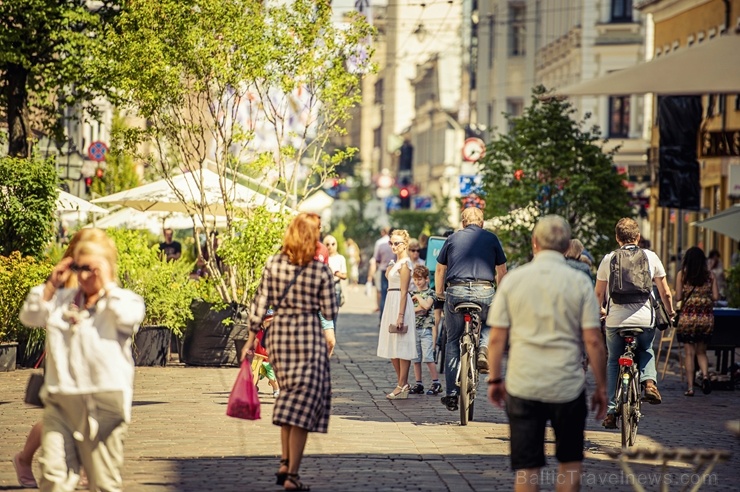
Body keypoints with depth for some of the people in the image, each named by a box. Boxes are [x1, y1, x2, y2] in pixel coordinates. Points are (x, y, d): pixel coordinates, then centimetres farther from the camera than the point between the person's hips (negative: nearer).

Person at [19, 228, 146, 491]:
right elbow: (29, 317, 13)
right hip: (59, 401, 4)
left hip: (102, 402, -4)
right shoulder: (62, 299, 16)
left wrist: (107, 284, -9)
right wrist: (52, 283, 6)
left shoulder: (124, 300, 2)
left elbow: (127, 319, -18)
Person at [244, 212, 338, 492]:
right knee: (304, 401, -1)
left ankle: (284, 463, 20)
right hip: (310, 335, -3)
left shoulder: (272, 265, -2)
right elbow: (329, 312, -3)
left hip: (279, 333, 3)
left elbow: (260, 303, 0)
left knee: (288, 396, 20)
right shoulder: (321, 271, -8)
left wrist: (252, 338, 7)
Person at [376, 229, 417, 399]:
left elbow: (404, 291, -18)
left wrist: (401, 315, -21)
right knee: (392, 347, 13)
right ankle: (402, 383, 20)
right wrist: (390, 268, 11)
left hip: (401, 303, -10)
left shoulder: (405, 264, -13)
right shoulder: (397, 263, 16)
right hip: (391, 303, 10)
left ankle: (402, 385, -2)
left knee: (401, 346, -6)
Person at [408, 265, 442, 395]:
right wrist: (419, 308, -10)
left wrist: (418, 297, -7)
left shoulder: (431, 293, -1)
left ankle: (436, 383, -5)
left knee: (428, 357, -11)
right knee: (416, 358, 7)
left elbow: (426, 305, -19)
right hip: (414, 329, 6)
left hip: (426, 329, -6)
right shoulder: (412, 294, 14)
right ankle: (418, 384, 13)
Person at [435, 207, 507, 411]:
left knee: (452, 341, 13)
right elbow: (501, 271, 15)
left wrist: (439, 293, 30)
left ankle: (451, 394, 10)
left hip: (456, 291, 0)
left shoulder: (453, 239, 14)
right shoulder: (491, 239, 12)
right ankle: (483, 350, 0)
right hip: (484, 292, 0)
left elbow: (440, 269, 17)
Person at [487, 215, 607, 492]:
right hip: (567, 386, 0)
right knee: (570, 461, 16)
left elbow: (497, 338, 0)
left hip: (522, 386, 1)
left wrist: (494, 379, 12)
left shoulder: (513, 280, 0)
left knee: (526, 466, 3)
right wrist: (601, 387, 4)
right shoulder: (579, 283, -3)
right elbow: (593, 341, -5)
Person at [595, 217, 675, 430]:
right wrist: (670, 313, 26)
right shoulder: (651, 257, 4)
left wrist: (600, 309, 33)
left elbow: (598, 293, 11)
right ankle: (648, 380, 1)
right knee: (646, 352, 29)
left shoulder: (608, 259, 3)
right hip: (645, 319, 0)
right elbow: (665, 292, 8)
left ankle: (611, 410, 10)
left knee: (613, 363, 16)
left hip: (615, 319, 0)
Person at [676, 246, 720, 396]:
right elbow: (716, 296, 0)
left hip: (687, 318, -2)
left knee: (690, 353, 4)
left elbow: (678, 297, -5)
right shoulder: (710, 275, 2)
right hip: (706, 318, 2)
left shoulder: (682, 274, -3)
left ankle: (690, 387, 2)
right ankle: (705, 375, -11)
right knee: (701, 352, 16)